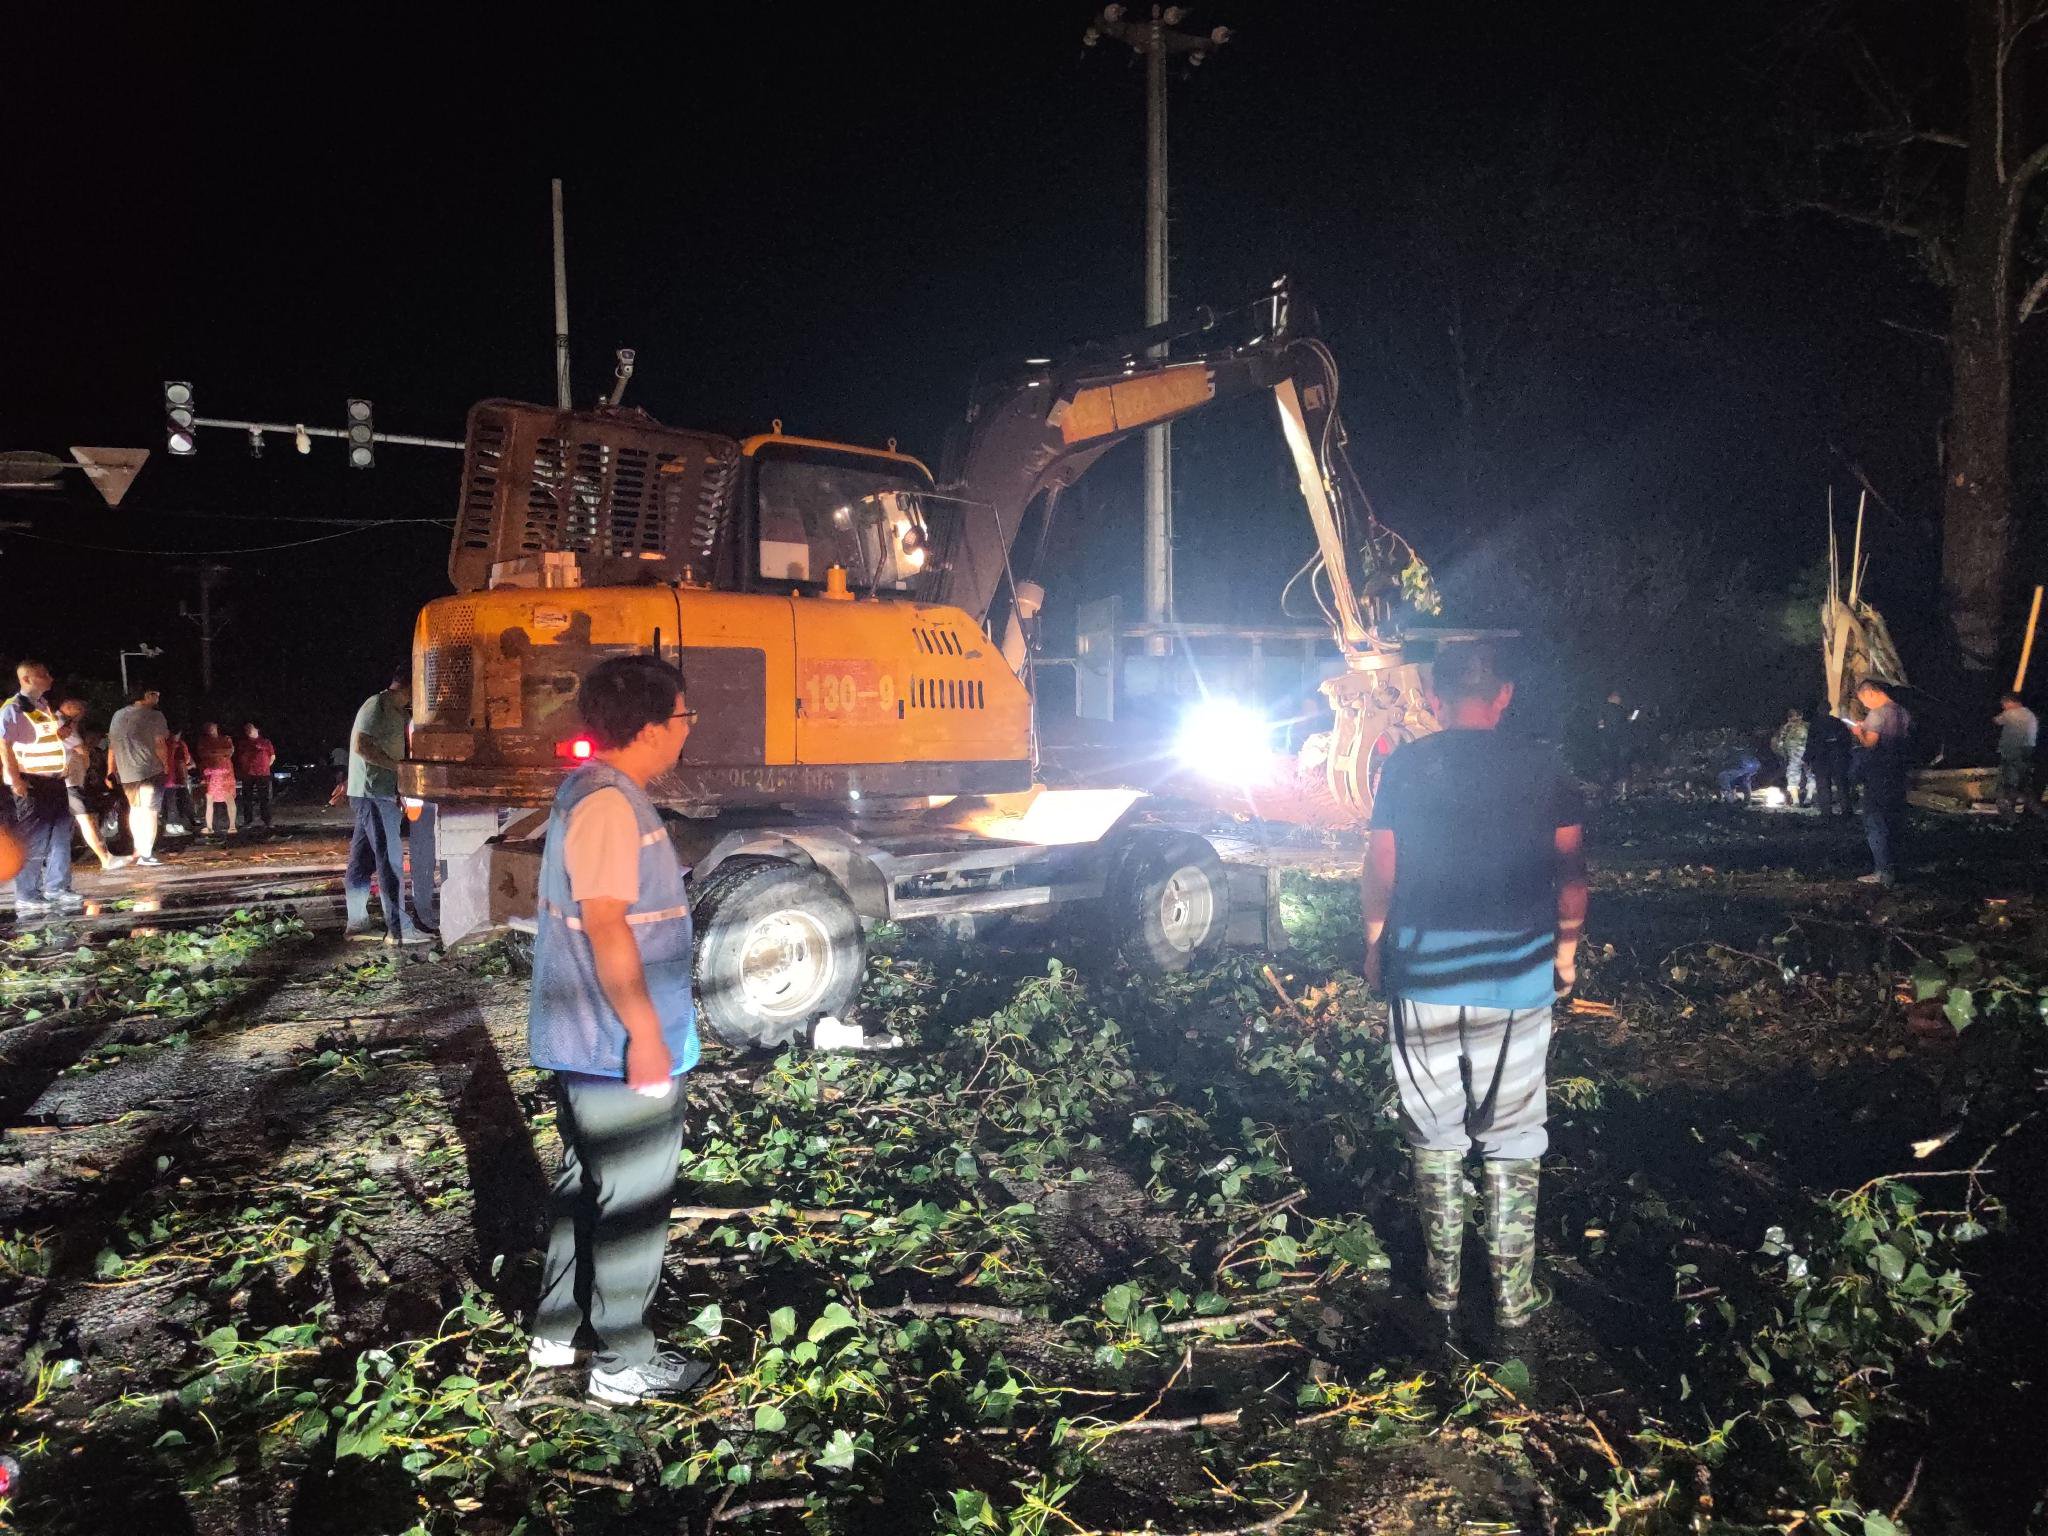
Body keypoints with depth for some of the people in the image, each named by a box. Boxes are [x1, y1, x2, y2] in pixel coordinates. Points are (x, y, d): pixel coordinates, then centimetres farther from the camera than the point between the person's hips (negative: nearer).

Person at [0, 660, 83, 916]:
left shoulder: (47, 706, 13)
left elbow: (61, 730, 31)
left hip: (55, 779, 8)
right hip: (31, 783, -8)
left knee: (61, 833, 11)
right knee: (33, 841, -4)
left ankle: (57, 887, 21)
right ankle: (26, 897, 2)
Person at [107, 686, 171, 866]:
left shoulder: (118, 715, 12)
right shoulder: (154, 716, -6)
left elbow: (112, 746, 14)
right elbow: (160, 744, -12)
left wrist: (111, 771, 18)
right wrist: (166, 766, -1)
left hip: (125, 772, 6)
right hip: (151, 770, -6)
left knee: (135, 808, 19)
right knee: (150, 811, -3)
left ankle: (138, 849, 24)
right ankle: (146, 855, -4)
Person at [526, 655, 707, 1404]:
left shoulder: (587, 789, 10)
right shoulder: (612, 804, -22)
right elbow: (605, 923, -27)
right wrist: (646, 1032, -24)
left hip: (580, 1040, 10)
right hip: (623, 1049, -10)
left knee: (584, 1182, 22)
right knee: (632, 1203, 3)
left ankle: (558, 1328, 36)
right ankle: (624, 1363, 16)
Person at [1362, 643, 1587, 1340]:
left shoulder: (1405, 767, -4)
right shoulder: (1543, 768, -1)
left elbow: (1380, 870, -1)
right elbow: (1571, 868, 3)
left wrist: (1375, 947, 11)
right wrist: (1567, 948, 15)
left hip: (1424, 975, 0)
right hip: (1516, 977, 0)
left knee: (1435, 1133, 12)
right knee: (1512, 1137, 10)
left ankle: (1442, 1286, 21)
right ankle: (1512, 1294, 16)